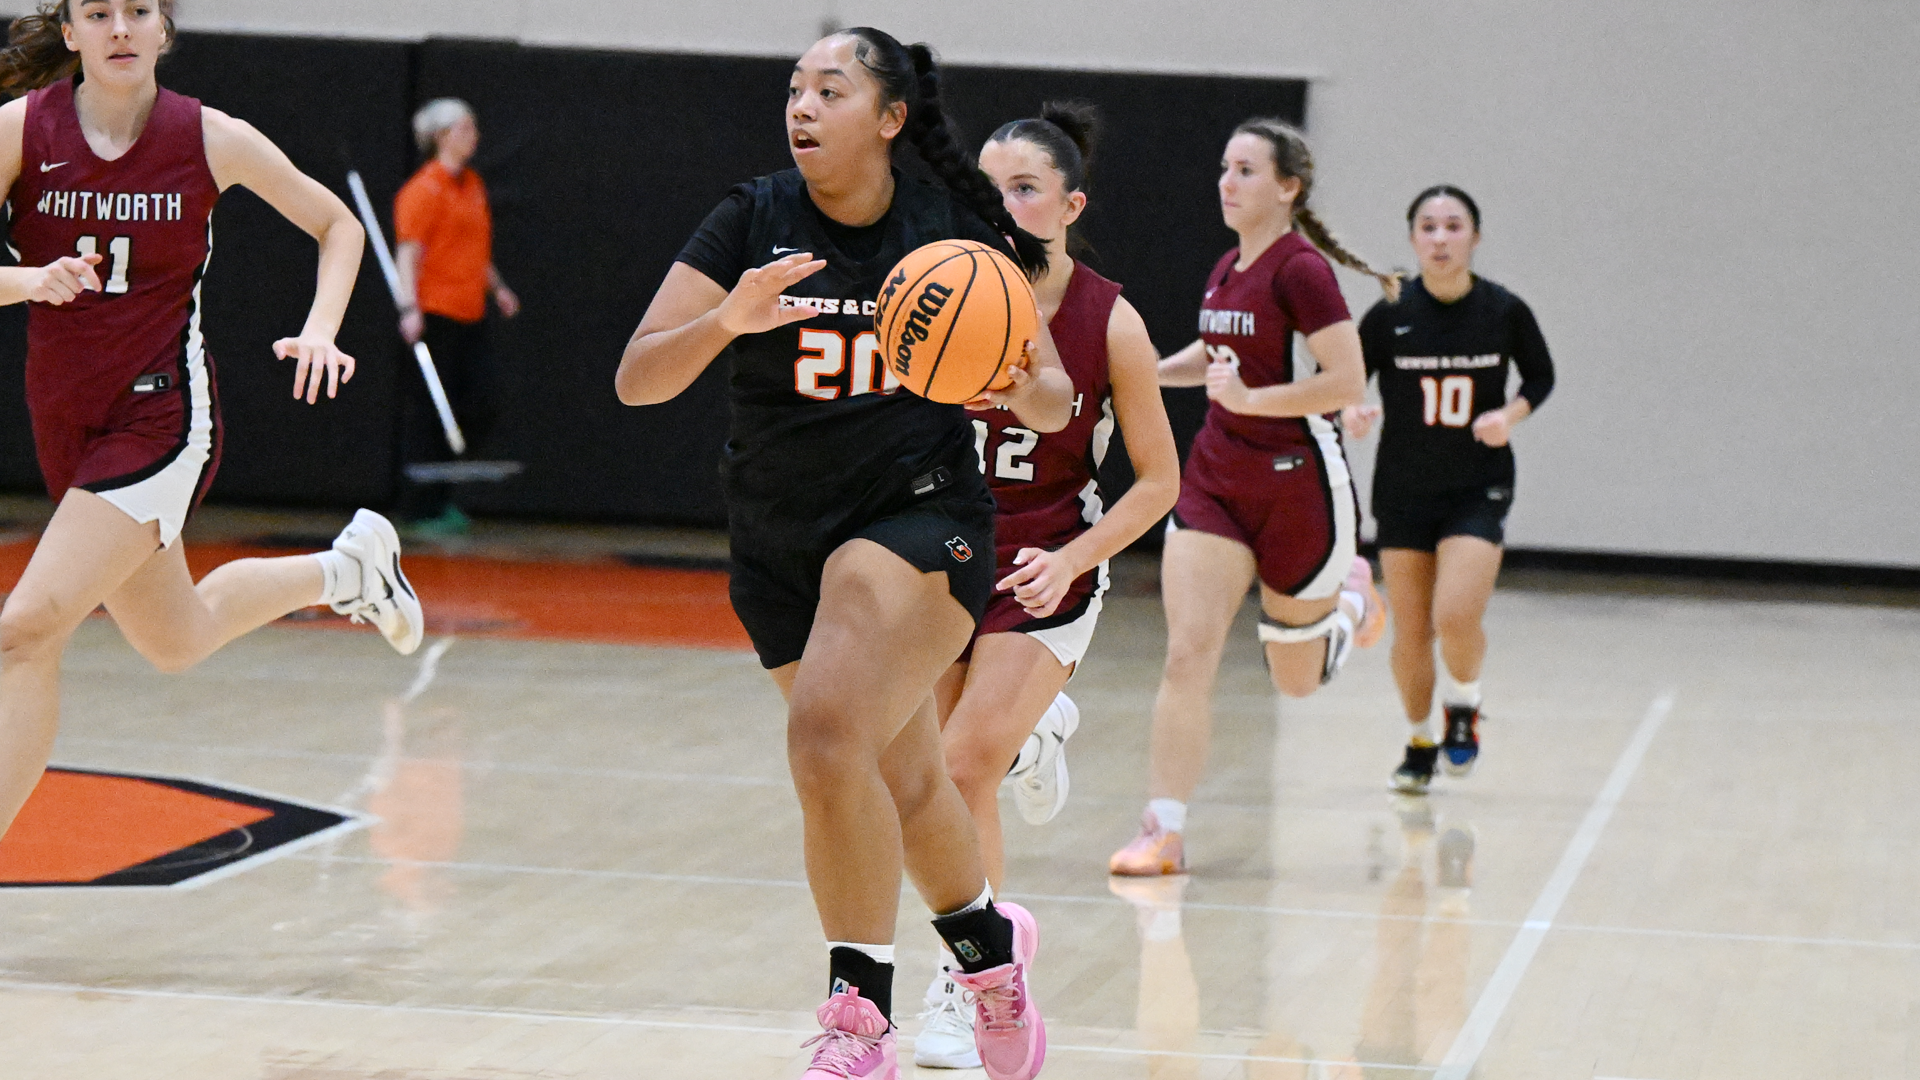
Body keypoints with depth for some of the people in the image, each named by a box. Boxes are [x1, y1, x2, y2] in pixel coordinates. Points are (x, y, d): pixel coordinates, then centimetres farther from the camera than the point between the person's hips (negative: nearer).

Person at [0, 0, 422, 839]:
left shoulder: (208, 139, -7)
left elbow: (337, 225, 7)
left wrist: (320, 329, -8)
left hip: (160, 415, -4)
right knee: (175, 642, 22)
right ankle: (346, 567, 48)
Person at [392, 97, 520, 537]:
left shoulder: (472, 184, 16)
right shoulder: (423, 190, -9)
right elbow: (408, 254, -14)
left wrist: (497, 287, 19)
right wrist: (410, 308, -23)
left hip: (470, 315, 8)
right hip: (435, 315, -8)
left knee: (481, 408, 2)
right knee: (429, 413, -4)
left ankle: (440, 495, 16)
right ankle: (420, 509, 4)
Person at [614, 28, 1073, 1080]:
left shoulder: (957, 233, -8)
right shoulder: (753, 221, -6)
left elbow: (1054, 401, 0)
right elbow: (636, 379, -13)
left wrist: (1026, 390, -24)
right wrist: (727, 319, -31)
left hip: (917, 516, -4)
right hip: (778, 540, 4)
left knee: (828, 737, -26)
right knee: (900, 781, 18)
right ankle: (990, 944, 47)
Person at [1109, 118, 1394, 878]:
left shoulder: (1300, 269, -15)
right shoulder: (1226, 271, 9)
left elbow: (1348, 382, -20)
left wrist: (1249, 398, -23)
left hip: (1296, 484, -6)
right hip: (1216, 479, 6)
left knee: (1297, 679, 11)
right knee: (1187, 653, -10)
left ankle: (1352, 601, 44)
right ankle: (1164, 833, -11)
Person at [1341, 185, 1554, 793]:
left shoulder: (1504, 312, -7)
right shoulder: (1390, 316, -8)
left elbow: (1540, 377, 9)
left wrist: (1512, 414, -10)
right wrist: (1352, 415, -21)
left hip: (1478, 491, -1)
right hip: (1403, 492, 1)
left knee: (1456, 616, -20)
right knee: (1410, 635, 5)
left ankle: (1464, 708, 11)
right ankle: (1420, 740, 30)